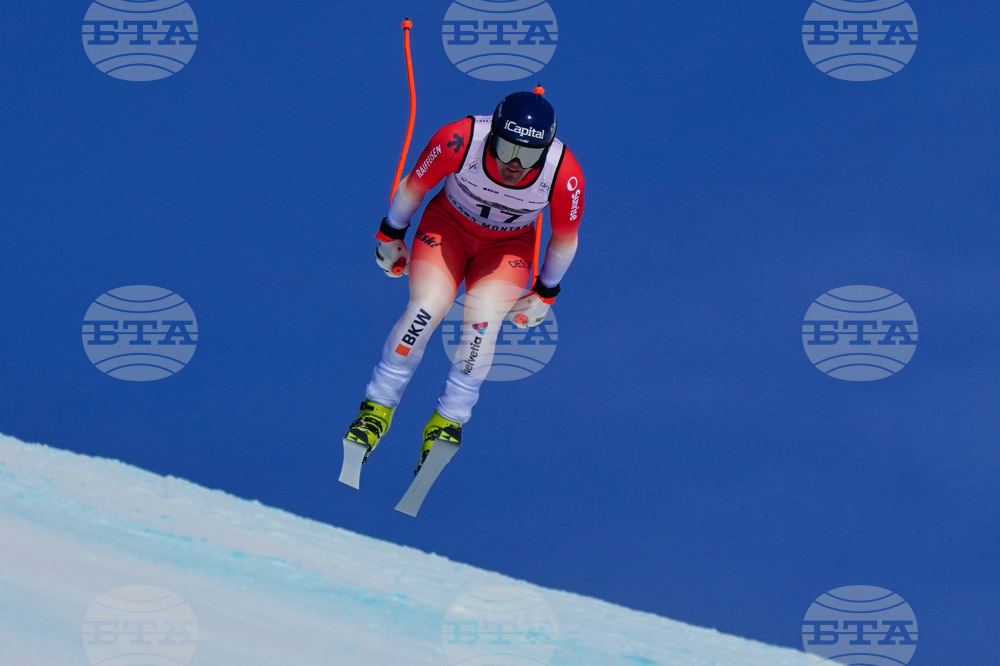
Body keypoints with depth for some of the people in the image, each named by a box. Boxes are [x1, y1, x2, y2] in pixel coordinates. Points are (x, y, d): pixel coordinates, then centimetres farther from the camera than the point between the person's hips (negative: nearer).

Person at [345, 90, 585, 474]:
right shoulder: (460, 141, -34)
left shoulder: (564, 175, -31)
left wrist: (545, 295, 3)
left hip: (507, 246, 0)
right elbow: (414, 186, -12)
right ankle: (378, 408, -1)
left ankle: (449, 419, -1)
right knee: (426, 309, -21)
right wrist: (390, 236, 3)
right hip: (448, 225, 0)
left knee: (482, 321, -22)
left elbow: (565, 238, -10)